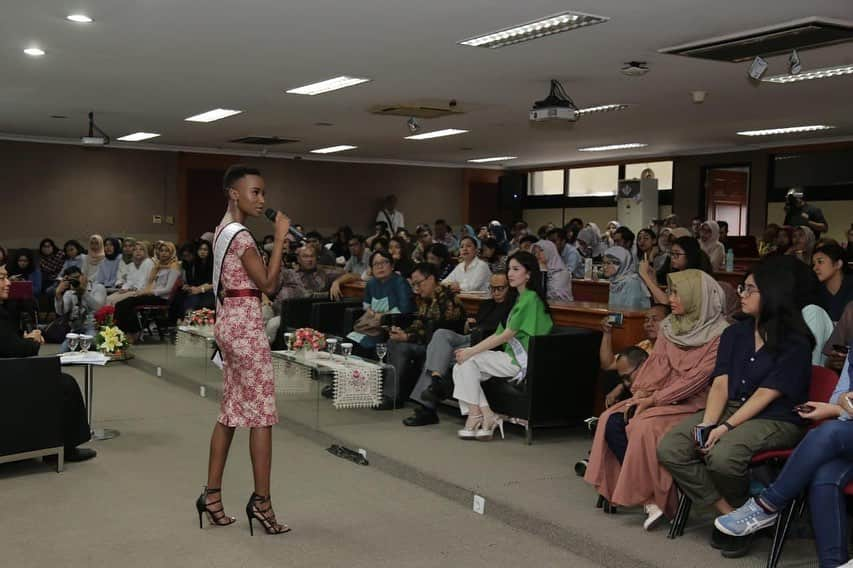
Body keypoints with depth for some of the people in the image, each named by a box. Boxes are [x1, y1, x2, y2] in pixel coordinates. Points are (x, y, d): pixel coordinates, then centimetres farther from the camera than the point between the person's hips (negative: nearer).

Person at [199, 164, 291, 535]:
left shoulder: (224, 231, 15)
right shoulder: (241, 236, -16)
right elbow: (268, 285, -18)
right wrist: (280, 239, -18)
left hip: (229, 321, 10)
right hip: (245, 324, -10)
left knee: (232, 410, 13)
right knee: (262, 411, -4)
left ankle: (212, 494, 18)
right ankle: (261, 500, 3)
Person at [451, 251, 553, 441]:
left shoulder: (530, 299, -13)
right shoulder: (520, 298, 19)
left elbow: (507, 335, -17)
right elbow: (498, 334, 15)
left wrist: (471, 352, -14)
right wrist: (471, 350, 2)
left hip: (522, 361, -9)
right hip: (513, 357, 9)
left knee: (469, 361, -15)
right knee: (460, 367, -6)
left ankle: (475, 416, -7)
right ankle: (487, 416, -10)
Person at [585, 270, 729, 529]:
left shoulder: (719, 335, -10)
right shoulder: (669, 326, 13)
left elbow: (697, 378, -16)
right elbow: (655, 364, 10)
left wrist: (654, 399, -17)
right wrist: (641, 394, -8)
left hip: (693, 403, -7)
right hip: (660, 398, 7)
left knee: (646, 425, -32)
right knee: (612, 421, -16)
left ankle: (654, 497, -16)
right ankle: (649, 497, -15)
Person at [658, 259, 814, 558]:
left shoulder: (795, 342, -6)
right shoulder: (734, 334, 13)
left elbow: (765, 394, -13)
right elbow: (720, 385, 4)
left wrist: (726, 428, -21)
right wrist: (707, 425, -12)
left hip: (776, 419, -6)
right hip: (730, 409, 6)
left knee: (723, 456, -35)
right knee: (669, 449, -16)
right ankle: (729, 513, -8)